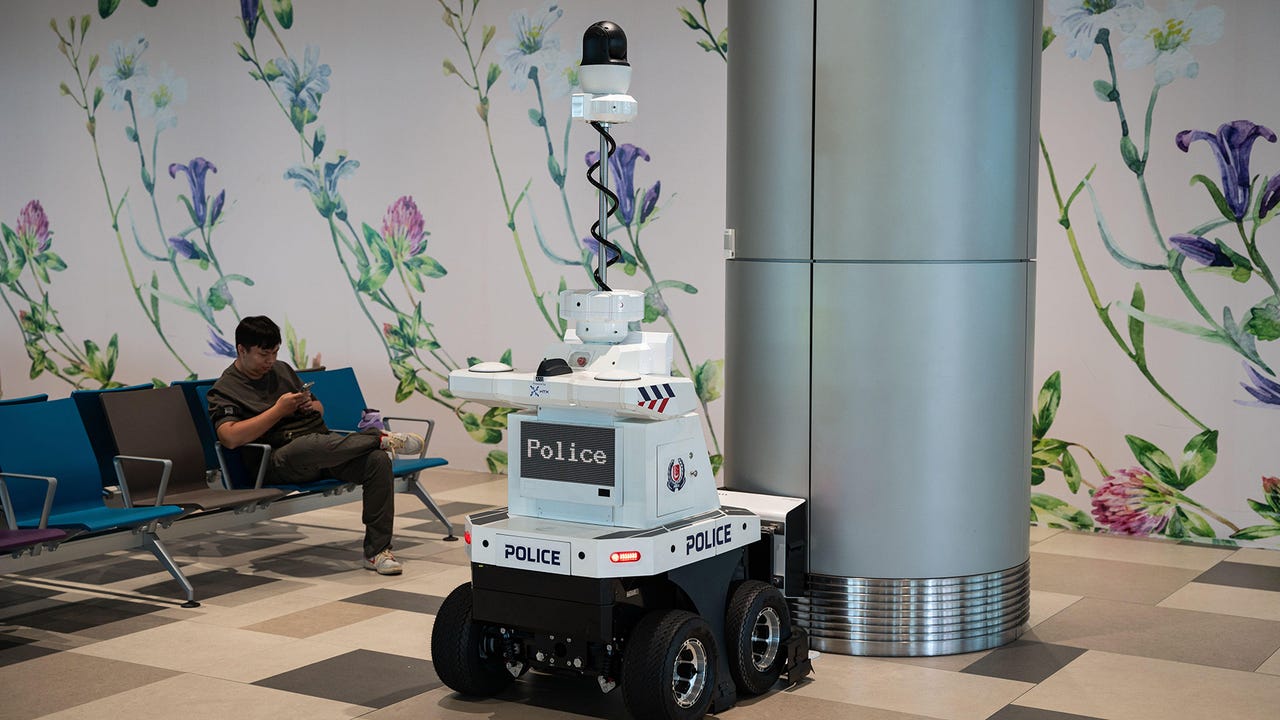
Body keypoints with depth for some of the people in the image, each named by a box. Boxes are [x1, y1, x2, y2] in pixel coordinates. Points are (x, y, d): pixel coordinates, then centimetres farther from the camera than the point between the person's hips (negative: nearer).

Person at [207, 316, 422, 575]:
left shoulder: (282, 370, 24)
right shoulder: (224, 390, 3)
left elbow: (319, 409, 33)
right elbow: (230, 437, -16)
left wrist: (313, 406, 7)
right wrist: (279, 410, -12)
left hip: (324, 446, 6)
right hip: (281, 459, -6)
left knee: (378, 460, -24)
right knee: (313, 445, -43)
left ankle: (377, 550, -20)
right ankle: (380, 438, -19)